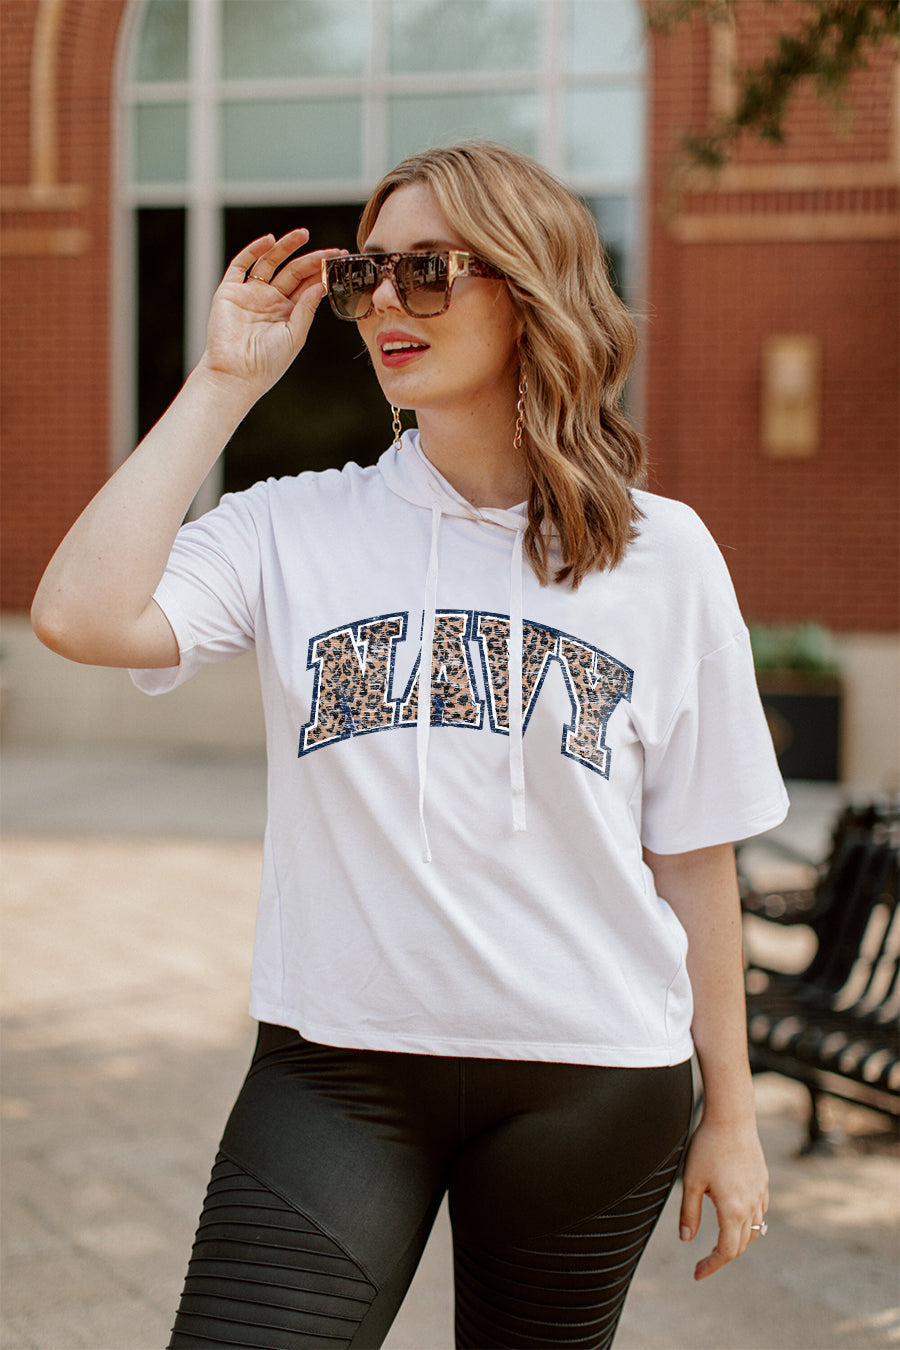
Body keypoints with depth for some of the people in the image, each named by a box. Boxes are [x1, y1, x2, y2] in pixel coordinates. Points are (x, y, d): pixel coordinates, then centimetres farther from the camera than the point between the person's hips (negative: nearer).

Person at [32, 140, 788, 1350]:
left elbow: (695, 857, 3)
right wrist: (225, 383, -10)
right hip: (337, 1067, 0)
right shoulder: (294, 532, -1)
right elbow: (82, 617, -19)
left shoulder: (662, 556, -1)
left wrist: (731, 1116, 8)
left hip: (592, 1082, 1)